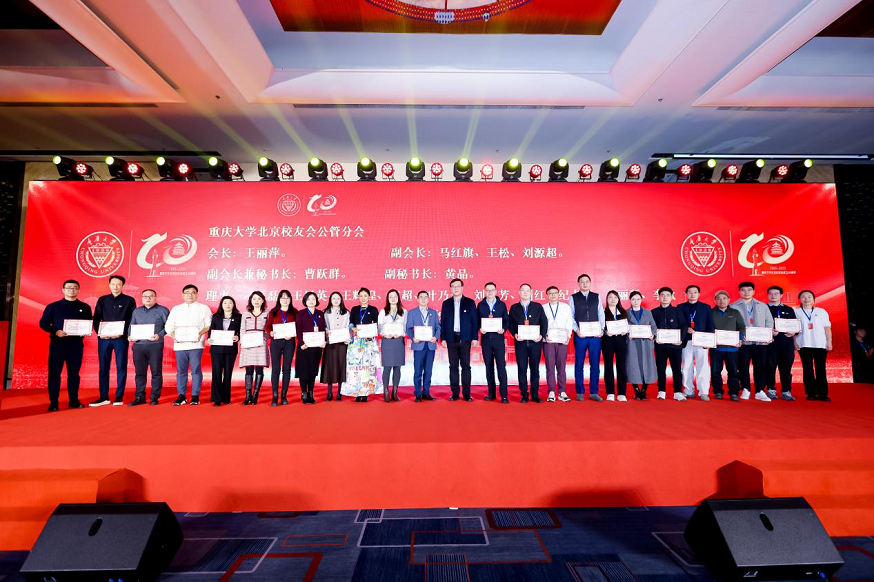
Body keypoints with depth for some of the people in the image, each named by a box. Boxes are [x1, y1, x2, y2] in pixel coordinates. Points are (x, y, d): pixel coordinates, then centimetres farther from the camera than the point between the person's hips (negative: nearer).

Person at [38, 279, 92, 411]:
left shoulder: (85, 307, 11)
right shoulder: (53, 306, 6)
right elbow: (43, 323, 3)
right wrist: (55, 331, -14)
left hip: (76, 345, 1)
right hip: (57, 344, -1)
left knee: (74, 373, 6)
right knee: (54, 373, 0)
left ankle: (74, 400, 13)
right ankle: (53, 402, 7)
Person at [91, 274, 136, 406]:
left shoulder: (129, 300, 5)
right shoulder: (102, 300, 12)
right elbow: (96, 319, 9)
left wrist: (123, 333, -12)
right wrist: (99, 332, -7)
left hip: (121, 338, -3)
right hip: (104, 338, 3)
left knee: (121, 368, 1)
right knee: (103, 368, 5)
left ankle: (119, 397, 7)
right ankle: (103, 397, 13)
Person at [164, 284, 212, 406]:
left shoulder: (204, 308, 10)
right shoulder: (176, 309, 17)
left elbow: (209, 324, 3)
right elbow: (168, 325, 12)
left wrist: (201, 333, -14)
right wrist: (173, 334, -8)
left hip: (196, 344, -2)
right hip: (179, 344, 3)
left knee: (196, 370, -3)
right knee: (181, 371, 4)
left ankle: (195, 396, 4)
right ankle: (181, 396, 11)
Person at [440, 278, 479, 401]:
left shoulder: (470, 302, 4)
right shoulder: (446, 303, 8)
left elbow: (475, 321, 2)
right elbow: (443, 322, 7)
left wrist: (474, 338, -4)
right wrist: (443, 338, 0)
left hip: (465, 339, -1)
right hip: (451, 339, 1)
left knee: (466, 366, 2)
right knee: (453, 367, 5)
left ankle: (466, 394, 9)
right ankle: (455, 393, 12)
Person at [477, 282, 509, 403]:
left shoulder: (502, 305, 7)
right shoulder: (480, 305, 8)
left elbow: (507, 320, 6)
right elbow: (477, 321, 6)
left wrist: (503, 329, -12)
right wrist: (480, 328, -13)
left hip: (498, 339, -1)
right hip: (486, 339, 2)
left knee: (501, 366, -6)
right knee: (489, 367, 7)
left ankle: (504, 395, -2)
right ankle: (491, 393, 16)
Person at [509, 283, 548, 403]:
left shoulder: (538, 307, 8)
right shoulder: (514, 308, 8)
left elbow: (544, 322, 5)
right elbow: (511, 324, 6)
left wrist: (541, 335, -8)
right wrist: (514, 334, -10)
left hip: (535, 342, 0)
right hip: (520, 342, 0)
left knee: (535, 369, 5)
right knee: (522, 369, 3)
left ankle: (535, 395, 15)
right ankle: (524, 395, 12)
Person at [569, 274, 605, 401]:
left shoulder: (597, 297, 10)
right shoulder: (573, 298, 4)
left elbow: (601, 314, 8)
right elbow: (571, 316, 0)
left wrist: (601, 329, -5)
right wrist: (577, 330, -12)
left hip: (595, 335, 2)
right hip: (580, 335, -2)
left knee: (595, 364, 4)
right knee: (579, 364, 4)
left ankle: (593, 392, 13)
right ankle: (580, 392, 14)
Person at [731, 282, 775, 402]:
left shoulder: (763, 306, 16)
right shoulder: (733, 307, 5)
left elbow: (769, 322, 13)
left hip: (761, 342, 2)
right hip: (743, 342, -2)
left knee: (760, 366, 2)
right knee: (743, 366, 0)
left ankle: (760, 391, 9)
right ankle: (745, 390, 10)